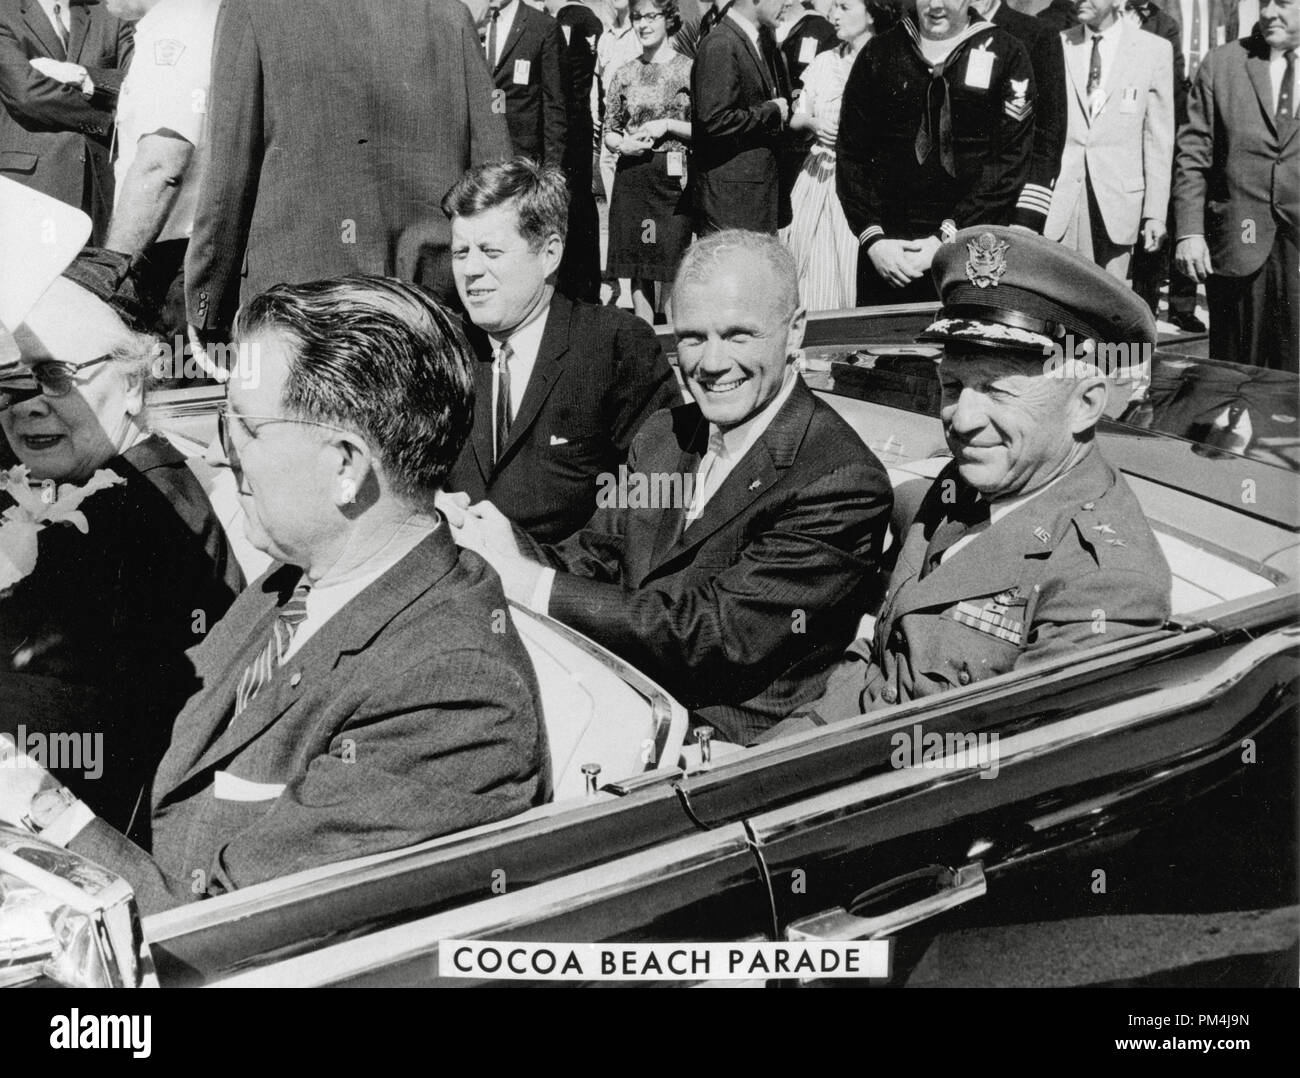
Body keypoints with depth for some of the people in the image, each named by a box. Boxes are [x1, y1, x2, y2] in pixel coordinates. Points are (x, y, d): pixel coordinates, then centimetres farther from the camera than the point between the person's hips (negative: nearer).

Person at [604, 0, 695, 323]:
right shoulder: (625, 73, 9)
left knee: (672, 259, -6)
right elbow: (608, 133, 14)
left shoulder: (689, 69, 0)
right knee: (637, 263, 4)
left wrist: (667, 125, -11)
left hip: (673, 176, -3)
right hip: (632, 177, 3)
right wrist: (623, 144, -7)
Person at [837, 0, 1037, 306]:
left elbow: (1011, 158, -6)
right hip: (886, 257, 2)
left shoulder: (1005, 54, 1)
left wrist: (948, 237, -13)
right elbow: (851, 152, 6)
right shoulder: (878, 53, 8)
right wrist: (873, 239, -6)